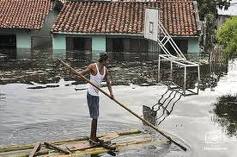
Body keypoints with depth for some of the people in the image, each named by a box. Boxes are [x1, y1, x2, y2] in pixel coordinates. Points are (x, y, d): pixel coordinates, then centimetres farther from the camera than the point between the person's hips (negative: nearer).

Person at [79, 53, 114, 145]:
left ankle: (93, 137, 23)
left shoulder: (105, 70, 7)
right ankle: (92, 138, 0)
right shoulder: (93, 66, -13)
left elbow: (108, 82, 10)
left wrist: (111, 93, -3)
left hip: (96, 94, 8)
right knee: (95, 116, -8)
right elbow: (81, 74, -13)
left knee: (96, 116, 13)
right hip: (91, 93, -8)